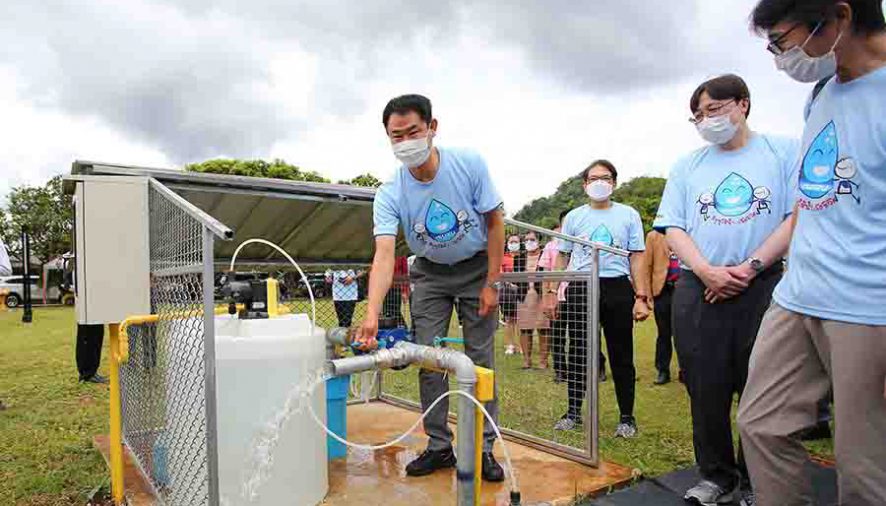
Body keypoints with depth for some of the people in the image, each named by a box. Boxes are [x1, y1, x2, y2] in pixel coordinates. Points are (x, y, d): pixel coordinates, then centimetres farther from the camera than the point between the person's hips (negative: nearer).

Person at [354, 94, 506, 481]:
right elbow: (384, 254, -30)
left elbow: (494, 222, -12)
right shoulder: (390, 194, -20)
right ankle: (439, 446, 17)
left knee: (480, 358, -1)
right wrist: (372, 315, -44)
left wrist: (491, 284, -14)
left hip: (477, 266, -1)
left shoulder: (469, 164, -22)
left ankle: (482, 447, 14)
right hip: (430, 273, 2)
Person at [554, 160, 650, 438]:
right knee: (578, 353, 8)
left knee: (621, 355, 5)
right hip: (580, 288, 1)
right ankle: (574, 412, 21)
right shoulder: (574, 217, 9)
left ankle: (627, 417, 19)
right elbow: (562, 258, 11)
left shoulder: (629, 215, 7)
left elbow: (637, 258, 5)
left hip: (617, 288, -1)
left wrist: (641, 297, -3)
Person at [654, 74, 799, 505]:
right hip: (698, 291, 2)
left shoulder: (784, 151, 6)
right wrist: (707, 271, -10)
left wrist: (751, 267, -14)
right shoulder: (687, 166, 12)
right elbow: (674, 229, 7)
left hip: (764, 287, -1)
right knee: (706, 389, 5)